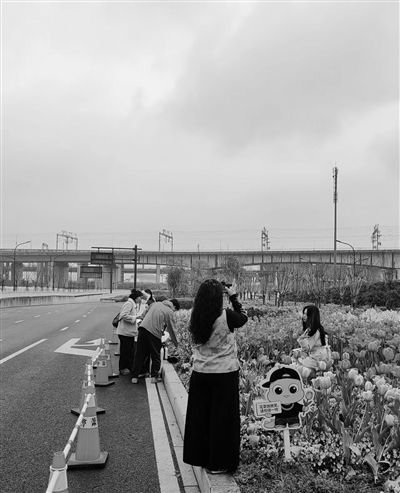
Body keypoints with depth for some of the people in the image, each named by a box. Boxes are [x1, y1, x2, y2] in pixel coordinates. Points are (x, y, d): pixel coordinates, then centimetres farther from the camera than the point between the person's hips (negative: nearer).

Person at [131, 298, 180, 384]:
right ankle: (154, 376, 15)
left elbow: (146, 313, 23)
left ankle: (134, 377, 13)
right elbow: (171, 329, 8)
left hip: (143, 328, 5)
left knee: (139, 355, 10)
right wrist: (176, 344, 19)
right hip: (154, 333, -5)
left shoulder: (155, 303, 18)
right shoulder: (169, 312, 4)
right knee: (156, 356, 13)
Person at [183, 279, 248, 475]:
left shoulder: (196, 318, -6)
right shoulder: (226, 315, -18)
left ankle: (199, 457, 31)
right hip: (224, 374, -4)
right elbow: (243, 318, 3)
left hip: (200, 373, 4)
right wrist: (233, 296, 10)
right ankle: (218, 463, 18)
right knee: (222, 417, 9)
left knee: (200, 415, 17)